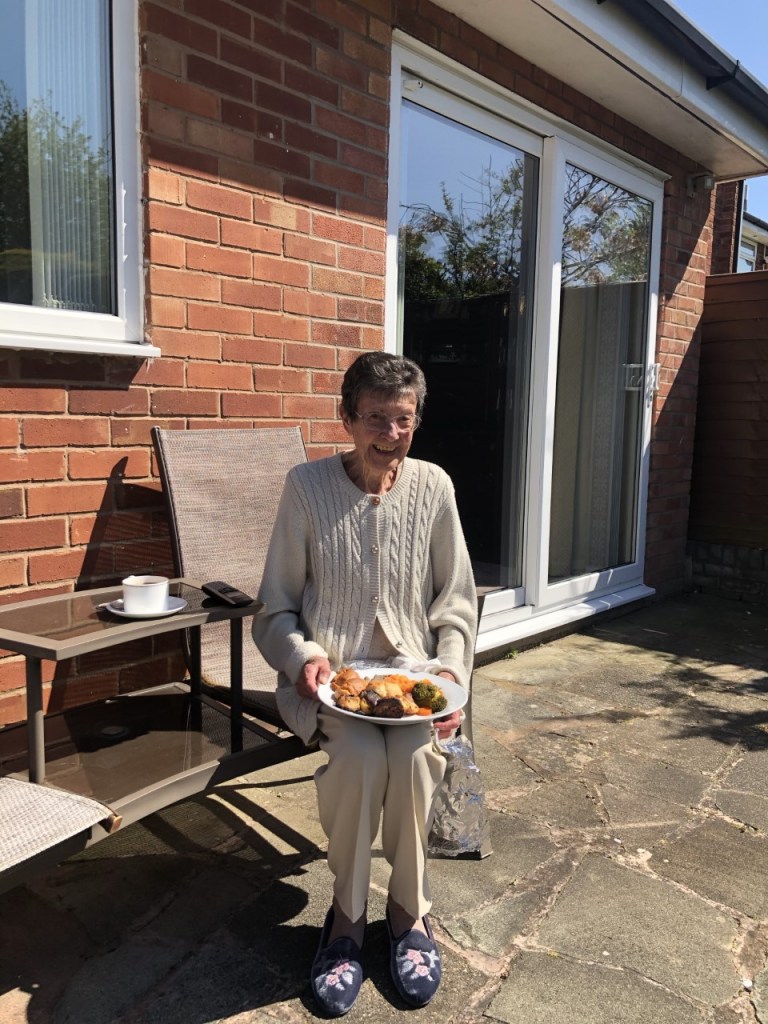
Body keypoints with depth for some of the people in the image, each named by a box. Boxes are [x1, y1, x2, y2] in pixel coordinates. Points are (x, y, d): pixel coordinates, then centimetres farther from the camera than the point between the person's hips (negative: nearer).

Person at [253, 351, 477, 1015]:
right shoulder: (308, 486, -5)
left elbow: (454, 601, 7)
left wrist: (451, 671, -7)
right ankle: (349, 912, -2)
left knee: (415, 751, -28)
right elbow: (278, 606, 1)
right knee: (361, 754, -30)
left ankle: (410, 911, 0)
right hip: (329, 673, -1)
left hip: (411, 668, 2)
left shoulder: (433, 487, 1)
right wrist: (305, 657, -17)